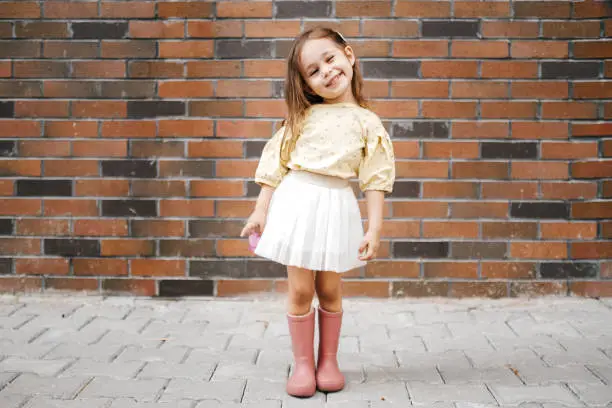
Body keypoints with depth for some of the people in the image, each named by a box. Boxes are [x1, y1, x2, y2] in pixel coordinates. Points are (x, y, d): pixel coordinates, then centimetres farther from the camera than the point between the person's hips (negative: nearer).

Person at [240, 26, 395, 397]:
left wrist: (375, 229, -6)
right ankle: (303, 363, 16)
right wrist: (261, 210, 3)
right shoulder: (303, 116, 5)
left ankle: (328, 360, 25)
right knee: (300, 289, 3)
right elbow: (276, 163, 7)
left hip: (337, 207, -1)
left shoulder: (367, 122, 2)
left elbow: (375, 180, 0)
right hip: (296, 201, 1)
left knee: (329, 289, 8)